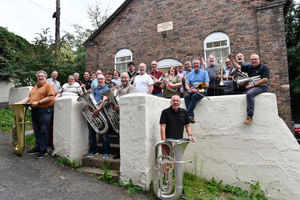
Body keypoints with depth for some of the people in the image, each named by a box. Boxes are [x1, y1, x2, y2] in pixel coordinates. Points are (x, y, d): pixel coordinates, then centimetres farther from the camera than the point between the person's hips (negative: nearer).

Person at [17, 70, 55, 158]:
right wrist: (19, 103, 9)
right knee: (36, 130, 15)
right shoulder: (35, 87, 21)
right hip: (34, 111, 8)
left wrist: (38, 103, -18)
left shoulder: (48, 85, -6)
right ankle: (37, 147, 27)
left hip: (44, 111, -8)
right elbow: (29, 97, 22)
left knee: (44, 131, -2)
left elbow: (50, 98, -17)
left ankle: (43, 150, 6)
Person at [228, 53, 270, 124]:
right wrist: (231, 59, 4)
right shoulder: (249, 67, 16)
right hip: (251, 87, 7)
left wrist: (253, 84, -15)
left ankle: (250, 117, -37)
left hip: (261, 87, -7)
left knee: (249, 94, -34)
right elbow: (238, 67, 15)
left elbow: (265, 80, -13)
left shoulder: (264, 68, 0)